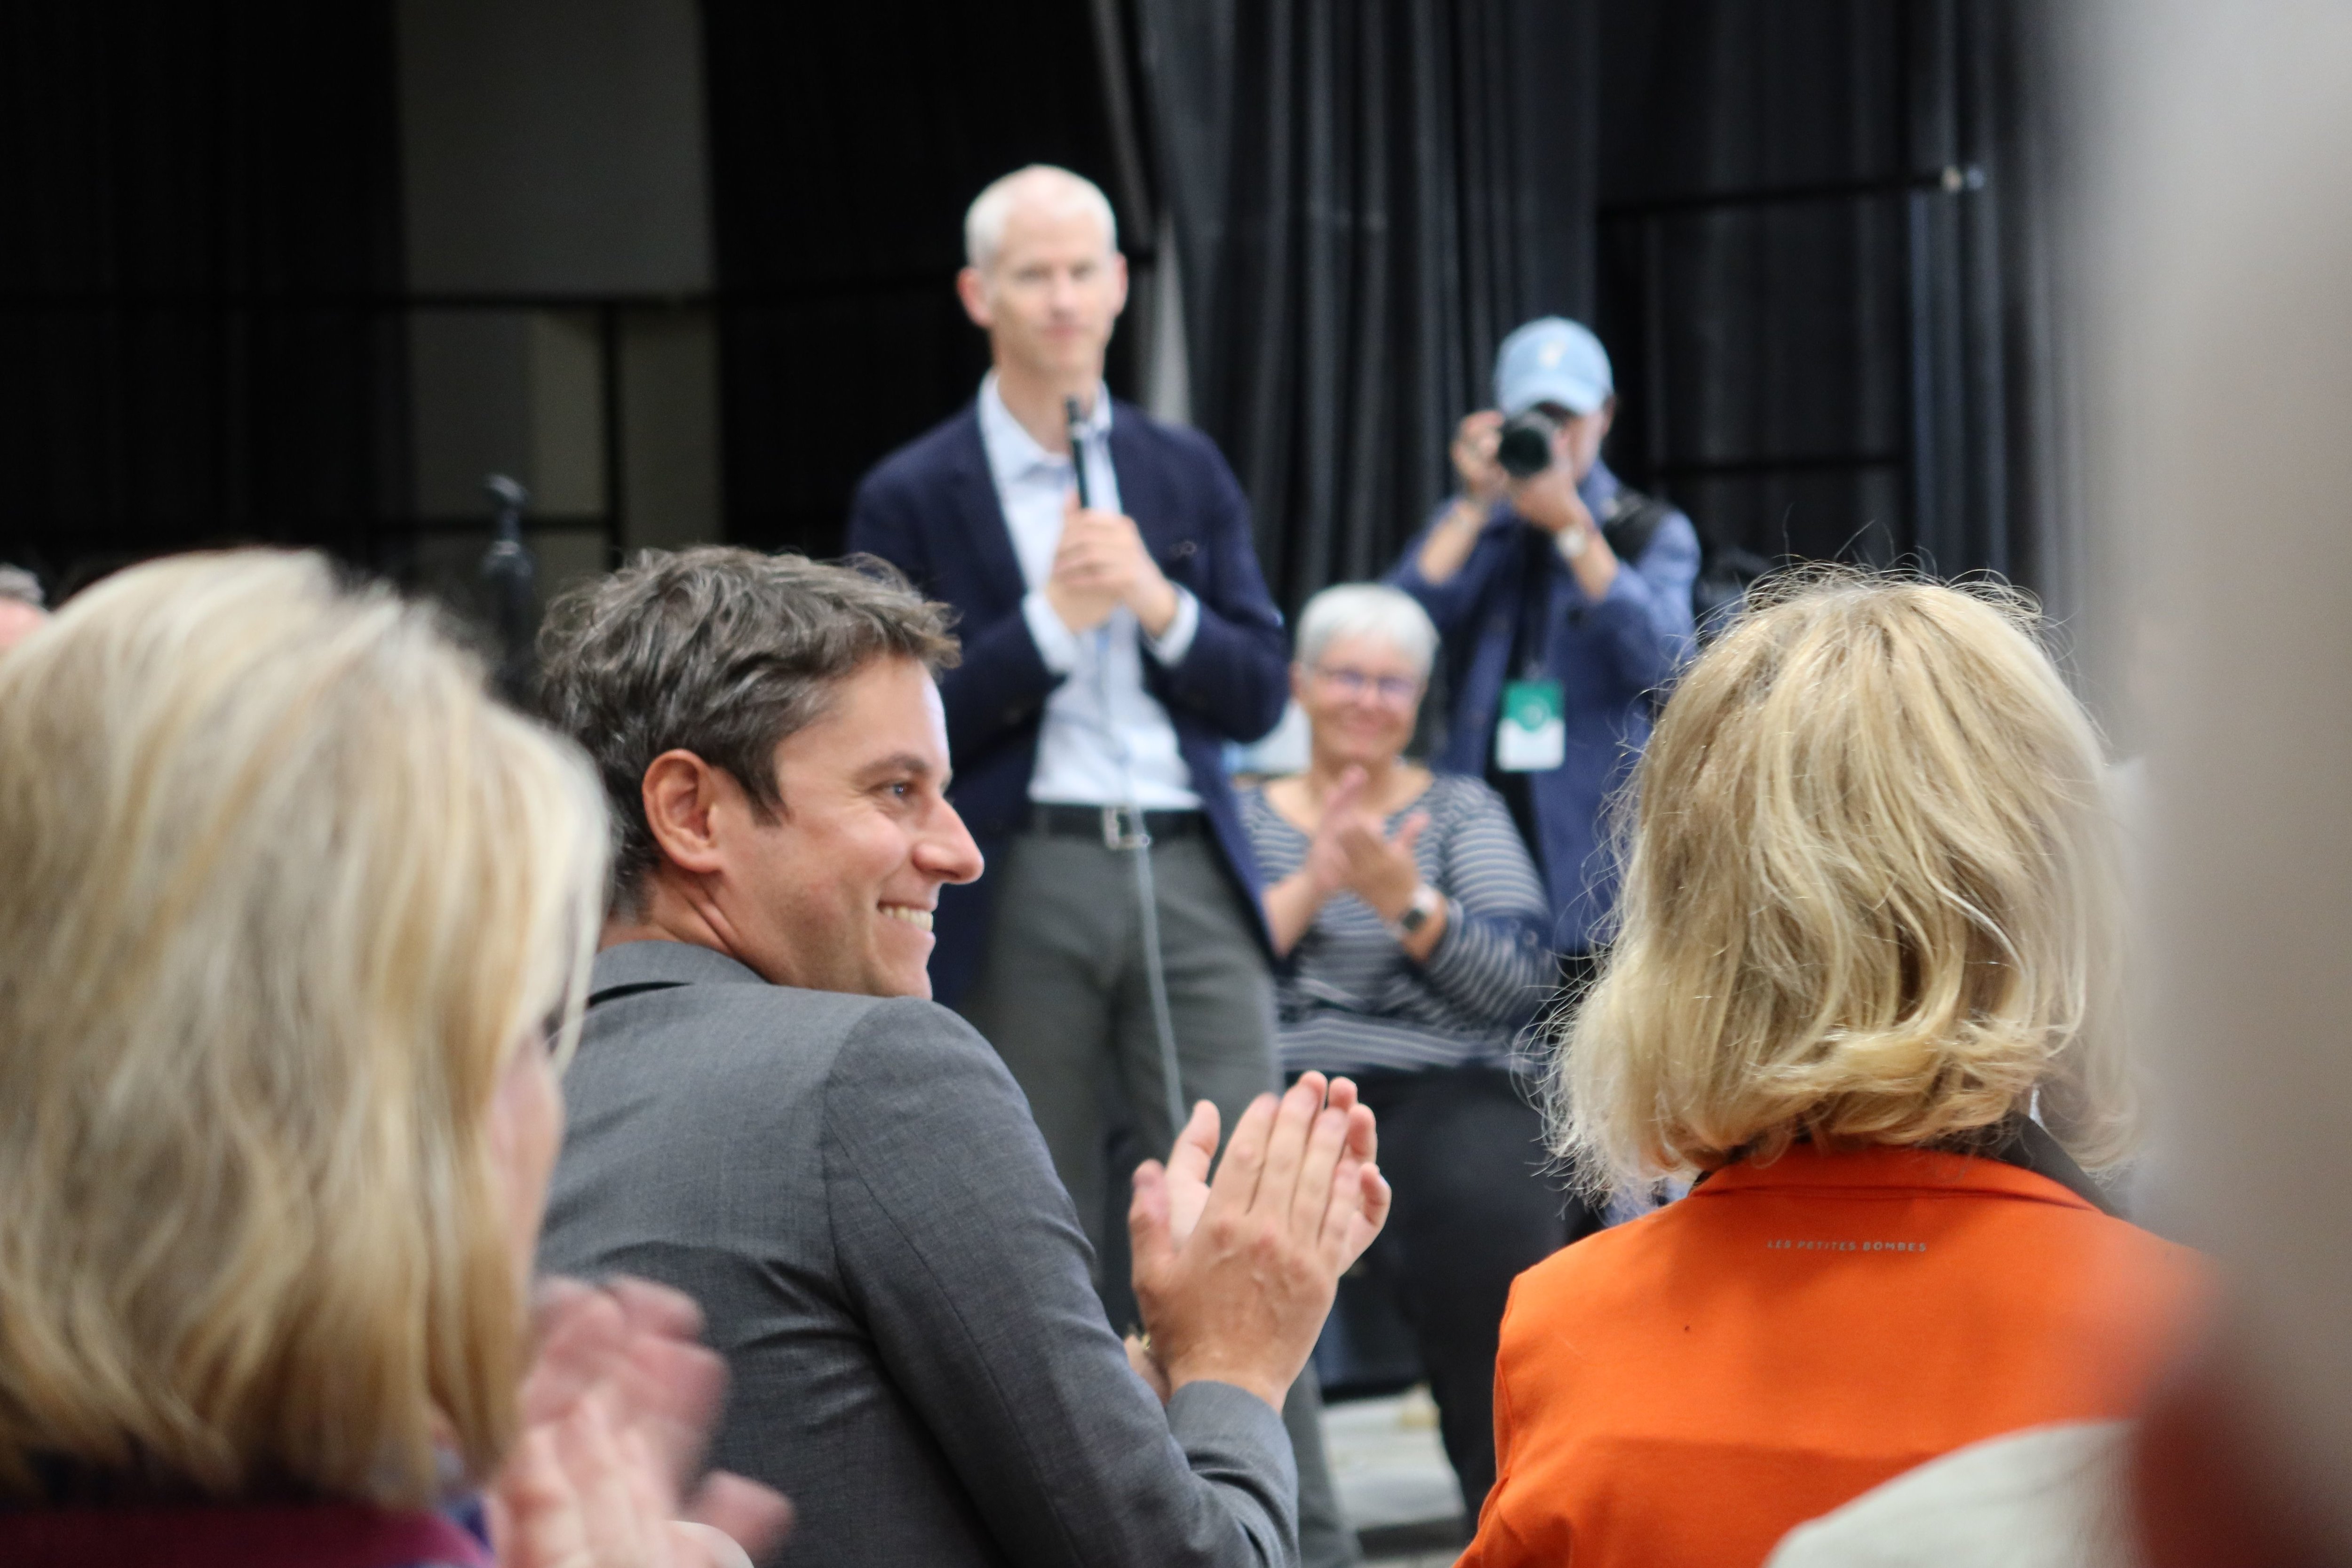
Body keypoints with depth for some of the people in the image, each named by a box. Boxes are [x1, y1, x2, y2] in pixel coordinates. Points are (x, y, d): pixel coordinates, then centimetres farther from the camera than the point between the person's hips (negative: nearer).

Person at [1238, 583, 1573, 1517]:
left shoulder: (1462, 810, 17)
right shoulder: (1242, 819, 19)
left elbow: (1520, 982, 2)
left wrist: (1406, 901, -12)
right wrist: (1312, 885, -8)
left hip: (1446, 1088, 0)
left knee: (1492, 1213, -35)